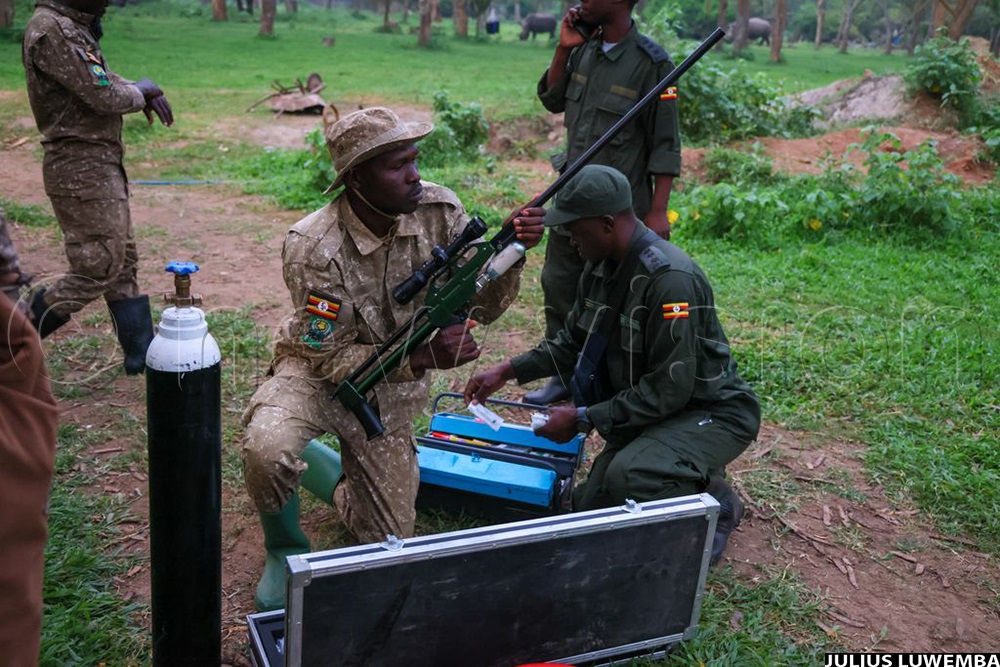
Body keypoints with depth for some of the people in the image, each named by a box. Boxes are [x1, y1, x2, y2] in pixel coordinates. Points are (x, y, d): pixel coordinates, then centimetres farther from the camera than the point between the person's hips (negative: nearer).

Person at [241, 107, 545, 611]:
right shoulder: (314, 246, -27)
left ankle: (339, 478, 41)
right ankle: (283, 548, -3)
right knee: (267, 450, -37)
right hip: (317, 373, -3)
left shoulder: (438, 210, -16)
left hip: (391, 389, 4)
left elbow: (483, 306, -13)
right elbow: (332, 359, -23)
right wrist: (425, 356, -35)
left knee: (388, 541, 8)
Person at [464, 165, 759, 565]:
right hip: (647, 409, 9)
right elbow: (573, 341, 12)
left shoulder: (671, 279, -29)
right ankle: (695, 478, 22)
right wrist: (509, 371, 1)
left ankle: (716, 505, -4)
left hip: (711, 411, -8)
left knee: (626, 475, -33)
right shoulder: (599, 267, -1)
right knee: (590, 507, 4)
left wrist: (583, 419, -24)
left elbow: (670, 388, -28)